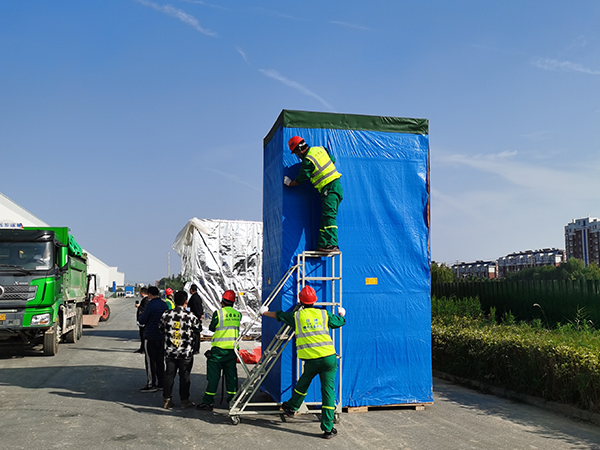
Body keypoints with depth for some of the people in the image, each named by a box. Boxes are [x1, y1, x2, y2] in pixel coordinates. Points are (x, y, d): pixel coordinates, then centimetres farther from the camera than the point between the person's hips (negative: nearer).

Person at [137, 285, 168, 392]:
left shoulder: (150, 304, -15)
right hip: (162, 336, 7)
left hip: (151, 337, -7)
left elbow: (141, 321, -14)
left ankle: (151, 384, 0)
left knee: (150, 360, -1)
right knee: (160, 360, 13)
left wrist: (140, 315, 8)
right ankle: (160, 383, 18)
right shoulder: (164, 305, 8)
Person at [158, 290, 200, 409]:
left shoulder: (166, 315, -4)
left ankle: (167, 399, 16)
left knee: (169, 374, 12)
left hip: (170, 352, 3)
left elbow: (160, 329, 8)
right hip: (186, 352, -3)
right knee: (184, 376, 7)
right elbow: (198, 327, 3)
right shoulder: (191, 316, -13)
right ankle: (184, 400, 14)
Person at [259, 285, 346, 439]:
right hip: (329, 357, 0)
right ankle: (328, 428, 4)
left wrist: (265, 312, 42)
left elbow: (279, 315, 23)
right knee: (328, 390, 3)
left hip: (311, 360, 0)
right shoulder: (324, 314, 8)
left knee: (304, 382, 27)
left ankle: (292, 407, 44)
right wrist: (341, 314, 47)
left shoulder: (296, 315, 6)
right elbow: (340, 322, 24)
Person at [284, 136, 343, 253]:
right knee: (325, 217, 6)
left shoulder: (307, 161, -13)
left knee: (328, 216, -18)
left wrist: (289, 183, 15)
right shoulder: (320, 149, 11)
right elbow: (333, 160, 23)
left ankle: (332, 245, -26)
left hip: (329, 189, -9)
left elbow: (300, 180, -4)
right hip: (336, 185, 9)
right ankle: (322, 245, 3)